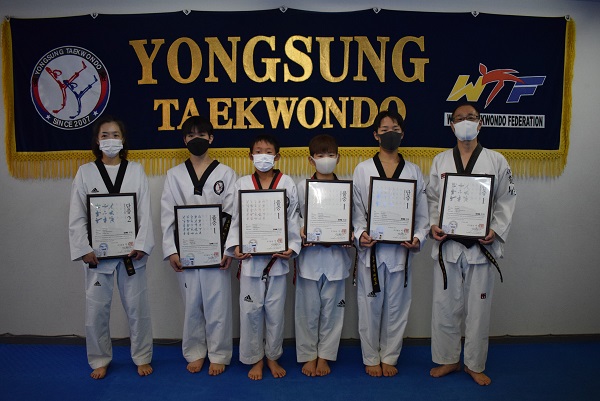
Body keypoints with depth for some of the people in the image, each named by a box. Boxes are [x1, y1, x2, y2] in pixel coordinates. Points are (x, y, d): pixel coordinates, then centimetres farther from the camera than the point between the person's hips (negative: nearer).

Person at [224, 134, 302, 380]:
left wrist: (292, 247, -11)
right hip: (250, 257, 1)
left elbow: (293, 219, 0)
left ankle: (273, 357, 31)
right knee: (250, 309, 8)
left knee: (275, 310, 11)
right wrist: (235, 246, -9)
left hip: (278, 257, 0)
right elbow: (236, 220, 3)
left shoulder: (287, 183, 0)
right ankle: (255, 358, 27)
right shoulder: (242, 184, 3)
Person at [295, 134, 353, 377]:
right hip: (309, 255, -1)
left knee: (331, 309, 10)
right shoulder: (302, 187, 0)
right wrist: (300, 232, -16)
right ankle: (308, 355, 26)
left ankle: (324, 355, 27)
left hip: (336, 255, 1)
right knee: (308, 309, 8)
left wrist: (350, 235, -11)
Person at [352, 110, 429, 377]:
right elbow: (356, 210, 1)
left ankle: (389, 357, 29)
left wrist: (418, 238, -9)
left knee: (397, 306, 11)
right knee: (370, 306, 7)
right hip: (371, 249, -1)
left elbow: (422, 213, 7)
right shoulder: (362, 169, 3)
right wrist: (360, 235, -15)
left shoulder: (414, 171, 7)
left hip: (401, 250, 2)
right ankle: (371, 358, 26)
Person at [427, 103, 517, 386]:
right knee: (445, 305, 7)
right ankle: (448, 360, 27)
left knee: (478, 307, 8)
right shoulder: (440, 161, 8)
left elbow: (506, 201, 3)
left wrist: (495, 230, -11)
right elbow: (432, 199, 9)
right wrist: (433, 225, -8)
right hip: (447, 244, 1)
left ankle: (475, 365, 27)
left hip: (481, 245, -1)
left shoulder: (497, 161, 3)